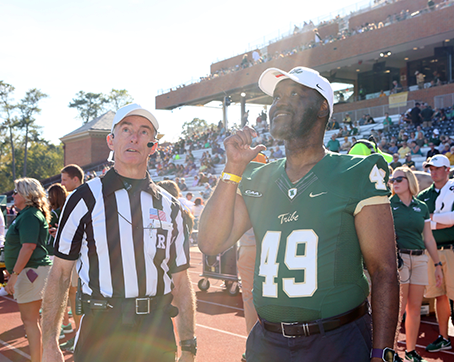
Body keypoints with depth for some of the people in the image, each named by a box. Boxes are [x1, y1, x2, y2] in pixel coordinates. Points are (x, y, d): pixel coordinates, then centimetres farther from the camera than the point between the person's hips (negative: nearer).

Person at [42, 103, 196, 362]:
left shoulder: (169, 206, 6)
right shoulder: (86, 199, -1)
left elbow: (181, 281, 7)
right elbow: (60, 273, -1)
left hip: (158, 336, 3)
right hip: (100, 331, -2)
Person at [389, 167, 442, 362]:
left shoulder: (422, 207, 10)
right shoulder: (388, 205, -1)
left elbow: (429, 239, 13)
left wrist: (437, 265, 12)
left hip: (419, 260, 4)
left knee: (415, 307, 9)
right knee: (399, 307, -4)